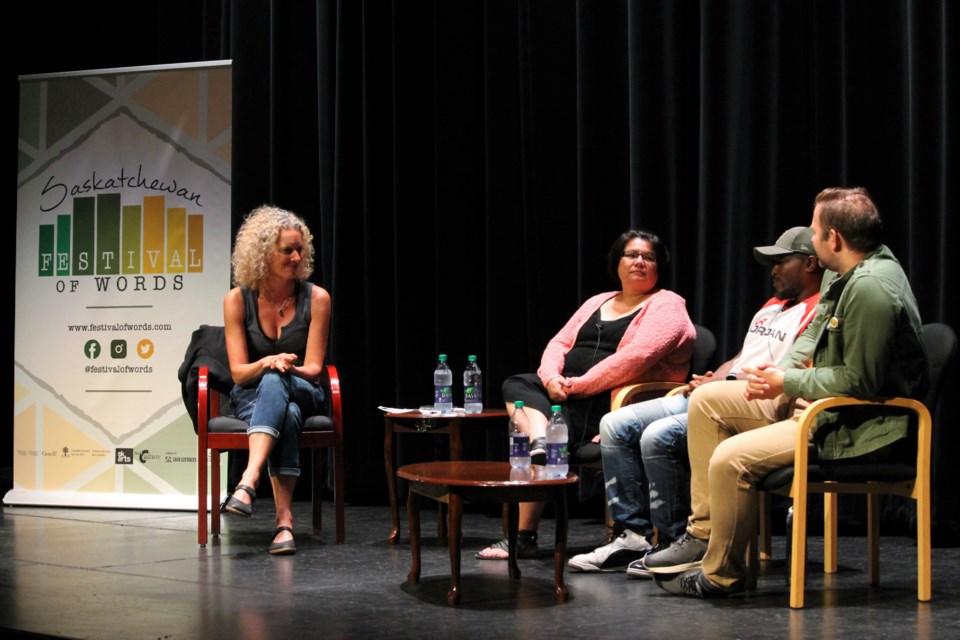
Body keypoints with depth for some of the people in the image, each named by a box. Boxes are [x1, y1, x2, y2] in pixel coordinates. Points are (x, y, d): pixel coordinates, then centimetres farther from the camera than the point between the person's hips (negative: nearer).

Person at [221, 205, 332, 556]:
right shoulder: (238, 299, -6)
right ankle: (284, 519, -50)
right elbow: (239, 372, -6)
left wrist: (286, 368, -29)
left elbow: (312, 369, -6)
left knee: (275, 382, -39)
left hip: (302, 392, 0)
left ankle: (248, 482, -55)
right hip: (252, 395, 0)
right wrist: (266, 363, -29)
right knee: (286, 416, -39)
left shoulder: (316, 298, -7)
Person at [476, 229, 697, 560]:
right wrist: (551, 376, -8)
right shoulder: (598, 302, 22)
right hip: (568, 393, 8)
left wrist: (579, 385, -18)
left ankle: (524, 537, -23)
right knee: (517, 385, -13)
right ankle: (539, 441, -41)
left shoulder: (667, 306, -3)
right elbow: (560, 343, 16)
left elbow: (635, 357, -19)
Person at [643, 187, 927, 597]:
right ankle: (703, 533, 11)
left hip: (857, 426, -11)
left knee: (730, 460, -25)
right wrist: (781, 369, 0)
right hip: (818, 401, 11)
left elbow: (860, 381, -26)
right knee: (706, 400, 10)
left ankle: (720, 574, -2)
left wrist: (789, 383, -15)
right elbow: (817, 330, 19)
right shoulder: (843, 272, 8)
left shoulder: (872, 288, -24)